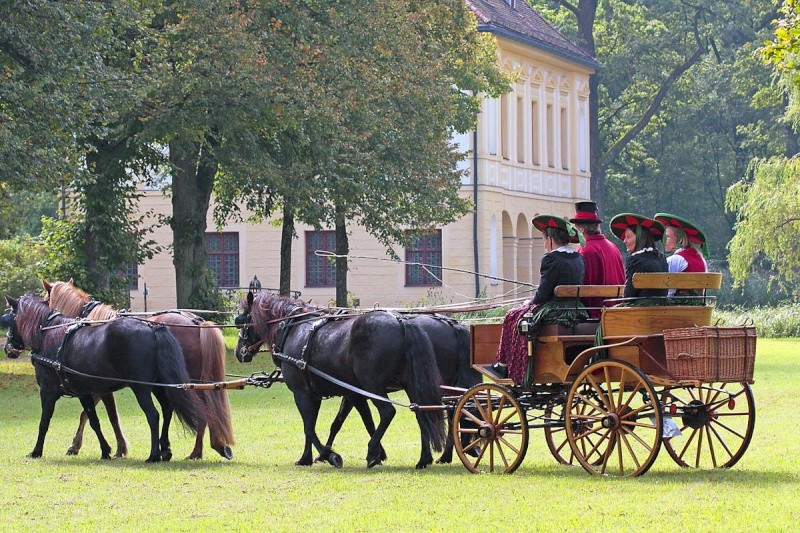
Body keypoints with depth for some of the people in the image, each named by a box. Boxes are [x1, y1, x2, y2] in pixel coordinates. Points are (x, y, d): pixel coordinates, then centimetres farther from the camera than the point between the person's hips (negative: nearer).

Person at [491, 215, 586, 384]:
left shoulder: (551, 259, -14)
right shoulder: (579, 258, 10)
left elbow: (542, 294, -14)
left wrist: (530, 302, 8)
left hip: (554, 313, -9)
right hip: (575, 312, 9)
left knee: (513, 316, 12)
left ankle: (503, 365, 18)